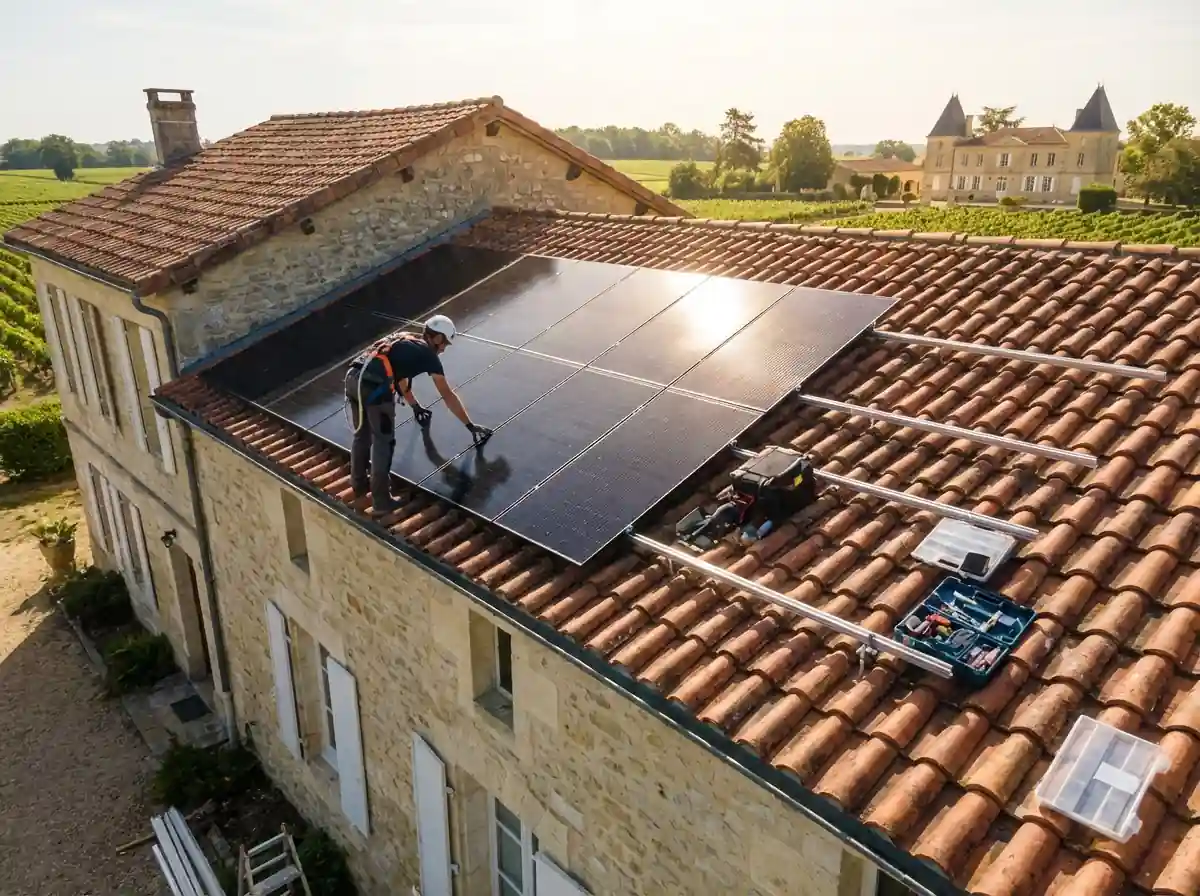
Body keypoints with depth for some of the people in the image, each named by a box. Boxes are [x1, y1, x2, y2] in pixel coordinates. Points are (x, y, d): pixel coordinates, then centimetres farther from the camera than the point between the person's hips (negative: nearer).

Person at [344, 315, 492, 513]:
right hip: (374, 386, -8)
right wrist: (470, 425, 23)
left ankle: (359, 483, 41)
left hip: (353, 377, 8)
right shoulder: (428, 354, 10)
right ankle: (381, 501, 10)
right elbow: (448, 395, 15)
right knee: (383, 442, 5)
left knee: (362, 434, 24)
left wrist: (416, 407, 60)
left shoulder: (403, 341, 31)